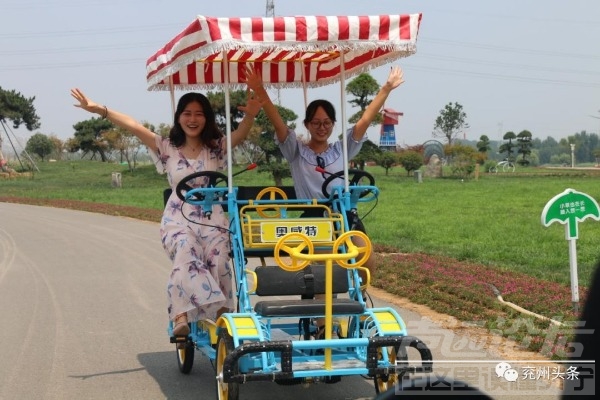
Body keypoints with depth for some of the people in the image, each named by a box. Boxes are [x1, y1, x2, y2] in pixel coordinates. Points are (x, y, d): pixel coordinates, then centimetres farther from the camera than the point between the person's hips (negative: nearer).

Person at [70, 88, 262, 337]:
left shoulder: (217, 148, 10)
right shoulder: (168, 148, 10)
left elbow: (240, 134, -9)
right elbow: (134, 127, 1)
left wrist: (250, 116, -32)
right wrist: (100, 110, -8)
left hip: (212, 221, 1)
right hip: (178, 221, 0)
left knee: (218, 265, -27)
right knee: (186, 258, -32)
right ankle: (181, 318, -41)